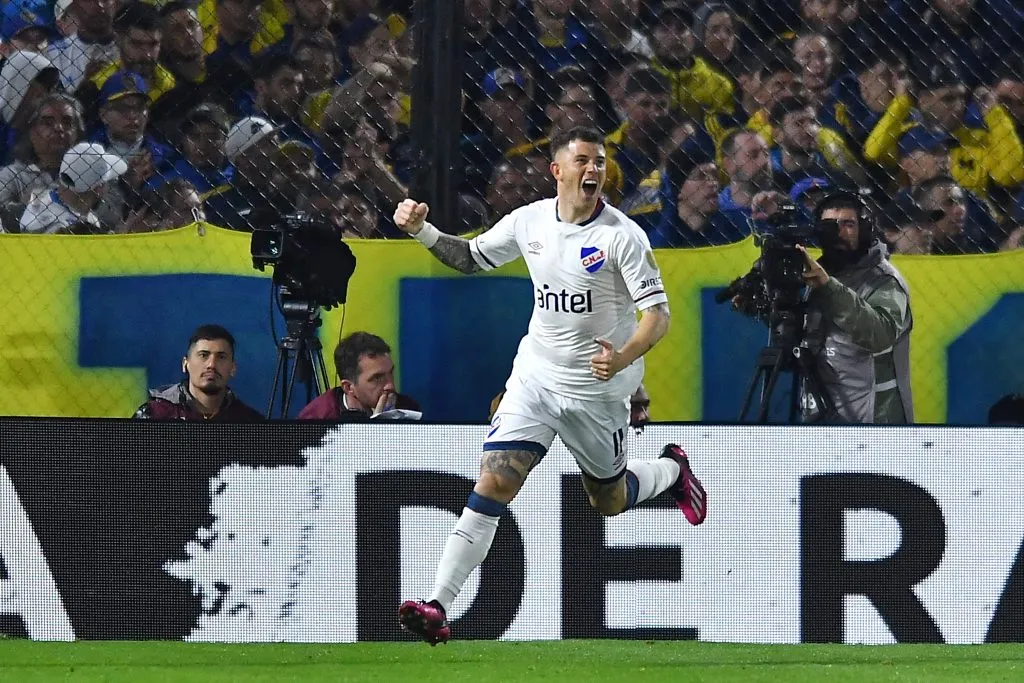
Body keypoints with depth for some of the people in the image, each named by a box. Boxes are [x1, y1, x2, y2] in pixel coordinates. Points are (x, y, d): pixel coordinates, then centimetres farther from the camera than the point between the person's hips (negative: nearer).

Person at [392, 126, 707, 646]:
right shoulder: (529, 221, -2)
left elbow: (658, 314, -17)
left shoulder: (621, 235, -15)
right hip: (536, 377, 2)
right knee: (493, 483, -14)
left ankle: (671, 470, 49)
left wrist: (624, 356, -36)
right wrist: (421, 230, 0)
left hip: (598, 389, -2)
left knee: (610, 502, 14)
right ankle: (438, 607, -17)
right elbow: (470, 257, 17)